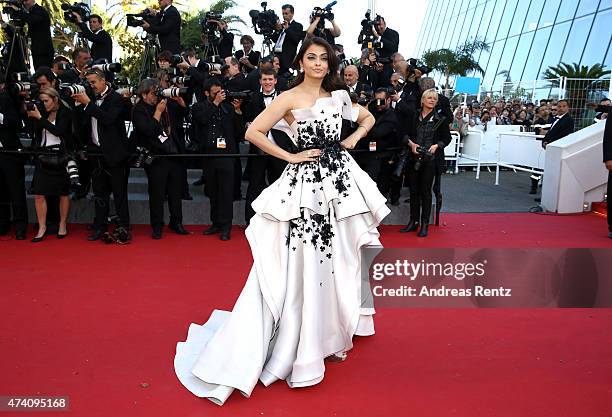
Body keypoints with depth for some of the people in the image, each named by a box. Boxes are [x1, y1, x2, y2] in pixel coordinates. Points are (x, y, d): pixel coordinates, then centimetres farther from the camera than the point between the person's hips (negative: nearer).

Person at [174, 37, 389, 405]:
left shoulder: (338, 95, 12)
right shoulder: (290, 98, -3)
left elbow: (369, 117, 26)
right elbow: (254, 132, -11)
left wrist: (355, 138, 7)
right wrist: (291, 156, -11)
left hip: (342, 177, 5)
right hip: (308, 182, -5)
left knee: (341, 257, 13)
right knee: (305, 262, -4)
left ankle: (334, 328, 33)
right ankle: (301, 340, 10)